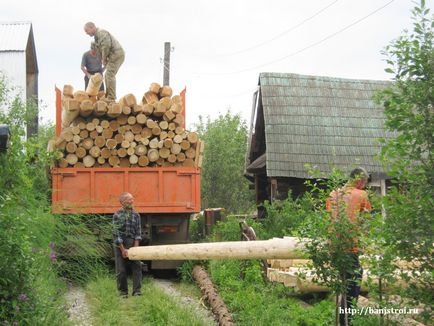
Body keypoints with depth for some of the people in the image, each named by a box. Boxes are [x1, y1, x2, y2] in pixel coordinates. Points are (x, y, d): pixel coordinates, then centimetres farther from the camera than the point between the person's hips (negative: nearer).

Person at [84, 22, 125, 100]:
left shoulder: (101, 33, -12)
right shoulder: (97, 36, 21)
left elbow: (106, 46, -23)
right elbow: (100, 50, 21)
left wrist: (104, 59, -12)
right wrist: (104, 60, 5)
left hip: (116, 54, -11)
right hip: (115, 55, 11)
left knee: (110, 75, -14)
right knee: (108, 76, 12)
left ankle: (111, 98, -15)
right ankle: (108, 96, 14)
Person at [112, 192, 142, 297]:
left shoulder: (136, 215, 2)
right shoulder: (117, 215, -9)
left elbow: (138, 232, 2)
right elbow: (116, 234, -11)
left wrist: (135, 247, -8)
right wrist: (123, 249, -14)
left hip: (132, 245, 3)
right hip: (120, 245, -3)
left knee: (137, 267, -7)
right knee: (121, 270, 0)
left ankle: (137, 291, -5)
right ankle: (123, 292, 13)